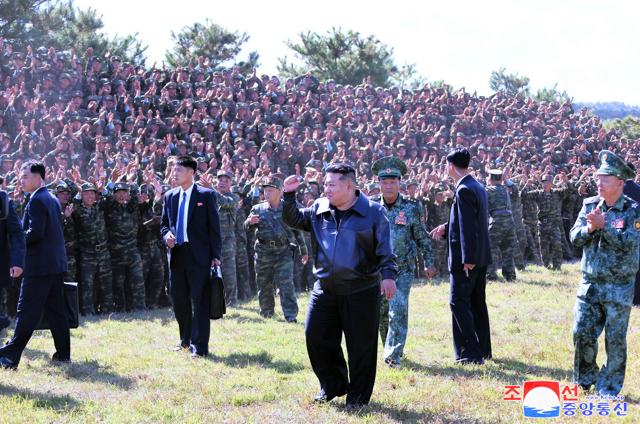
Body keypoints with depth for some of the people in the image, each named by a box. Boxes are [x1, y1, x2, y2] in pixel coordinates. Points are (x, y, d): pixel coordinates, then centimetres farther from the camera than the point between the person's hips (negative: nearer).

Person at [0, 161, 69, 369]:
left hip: (40, 265, -9)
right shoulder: (52, 199, 15)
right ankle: (63, 354, 13)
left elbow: (35, 233, -22)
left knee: (27, 311, -8)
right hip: (57, 263, 9)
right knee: (55, 309, 11)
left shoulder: (36, 200, -13)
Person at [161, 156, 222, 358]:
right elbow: (164, 224, 20)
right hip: (177, 254, 5)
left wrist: (216, 255, -8)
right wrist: (166, 235, -4)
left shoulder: (206, 195, -3)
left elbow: (214, 226, -3)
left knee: (200, 301, -5)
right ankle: (186, 340, 28)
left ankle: (200, 347, -2)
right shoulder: (170, 196, 12)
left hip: (199, 255, -5)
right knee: (179, 300, 11)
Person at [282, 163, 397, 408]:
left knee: (361, 344, 2)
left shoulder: (372, 212, -5)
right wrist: (289, 195, 0)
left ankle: (358, 395, 17)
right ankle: (333, 386, 25)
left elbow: (385, 248, -7)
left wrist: (388, 274, -19)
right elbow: (293, 220, 14)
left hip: (361, 290, -4)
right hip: (325, 289, 5)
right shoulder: (319, 209, 8)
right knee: (316, 337, 6)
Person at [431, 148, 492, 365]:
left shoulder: (464, 191, -19)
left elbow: (468, 227, -23)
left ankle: (470, 353, -7)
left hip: (466, 259, -10)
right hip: (480, 257, 10)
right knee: (477, 303, 15)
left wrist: (468, 259, -22)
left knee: (459, 302, -5)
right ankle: (483, 350, 21)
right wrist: (446, 227, 19)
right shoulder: (477, 187, 11)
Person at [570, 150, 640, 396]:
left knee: (615, 339, 1)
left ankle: (609, 388, 13)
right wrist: (590, 228, -17)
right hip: (589, 283, 4)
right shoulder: (589, 205, 7)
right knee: (582, 333, 4)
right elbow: (575, 237, 2)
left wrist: (604, 226, -24)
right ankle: (585, 379, 23)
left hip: (619, 286, -4)